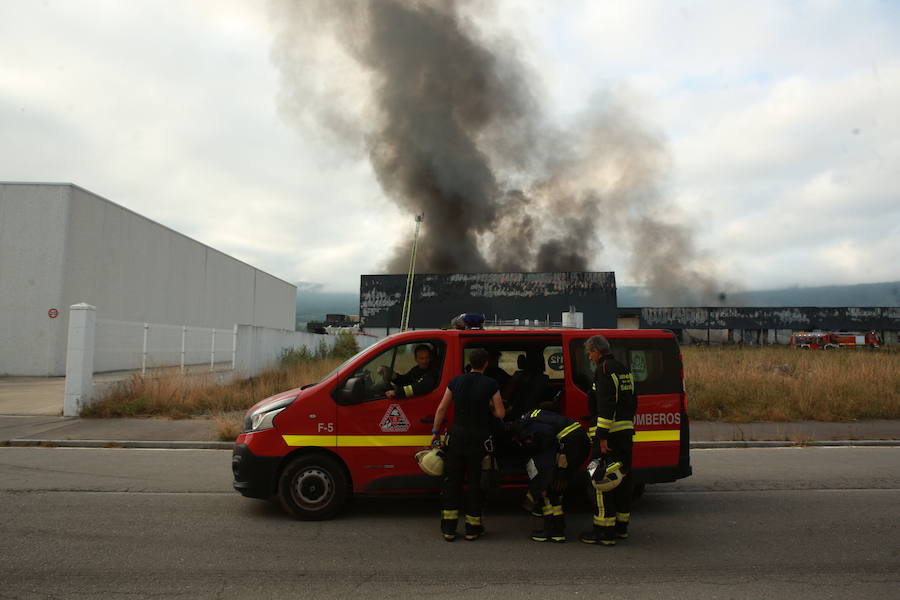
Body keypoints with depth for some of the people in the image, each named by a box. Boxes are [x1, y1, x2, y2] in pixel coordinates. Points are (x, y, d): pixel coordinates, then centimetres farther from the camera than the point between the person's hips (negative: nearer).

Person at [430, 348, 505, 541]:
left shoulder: (457, 381, 2)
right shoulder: (490, 384, -6)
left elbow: (442, 408, 4)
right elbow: (500, 413, -7)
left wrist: (435, 432, 11)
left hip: (457, 435, 2)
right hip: (479, 438, -2)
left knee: (451, 480, 10)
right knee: (475, 482, 8)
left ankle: (449, 528, 12)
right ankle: (472, 528, 14)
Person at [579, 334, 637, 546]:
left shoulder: (604, 370, -13)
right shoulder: (624, 369, 16)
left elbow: (606, 404, -22)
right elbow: (632, 402, 22)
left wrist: (603, 436, -22)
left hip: (609, 432, -10)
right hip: (625, 430, 10)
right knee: (622, 477, 15)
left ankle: (605, 531, -2)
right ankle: (621, 526, 25)